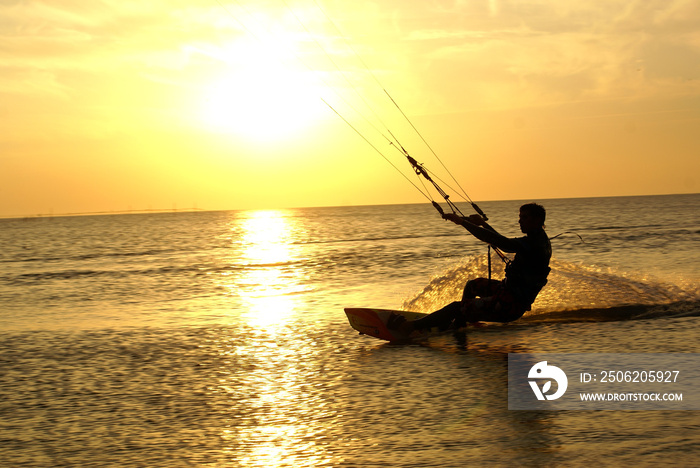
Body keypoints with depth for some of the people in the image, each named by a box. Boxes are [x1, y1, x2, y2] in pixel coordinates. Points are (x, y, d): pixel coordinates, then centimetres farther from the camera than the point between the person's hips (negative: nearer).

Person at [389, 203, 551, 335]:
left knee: (456, 307, -11)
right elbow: (503, 243, 24)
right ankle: (457, 325, 36)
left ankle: (410, 326, -4)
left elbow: (499, 242, -31)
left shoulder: (533, 243, -23)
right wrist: (483, 223, 19)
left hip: (509, 306, -11)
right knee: (472, 285, 29)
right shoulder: (539, 239, 10)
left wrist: (462, 221, -26)